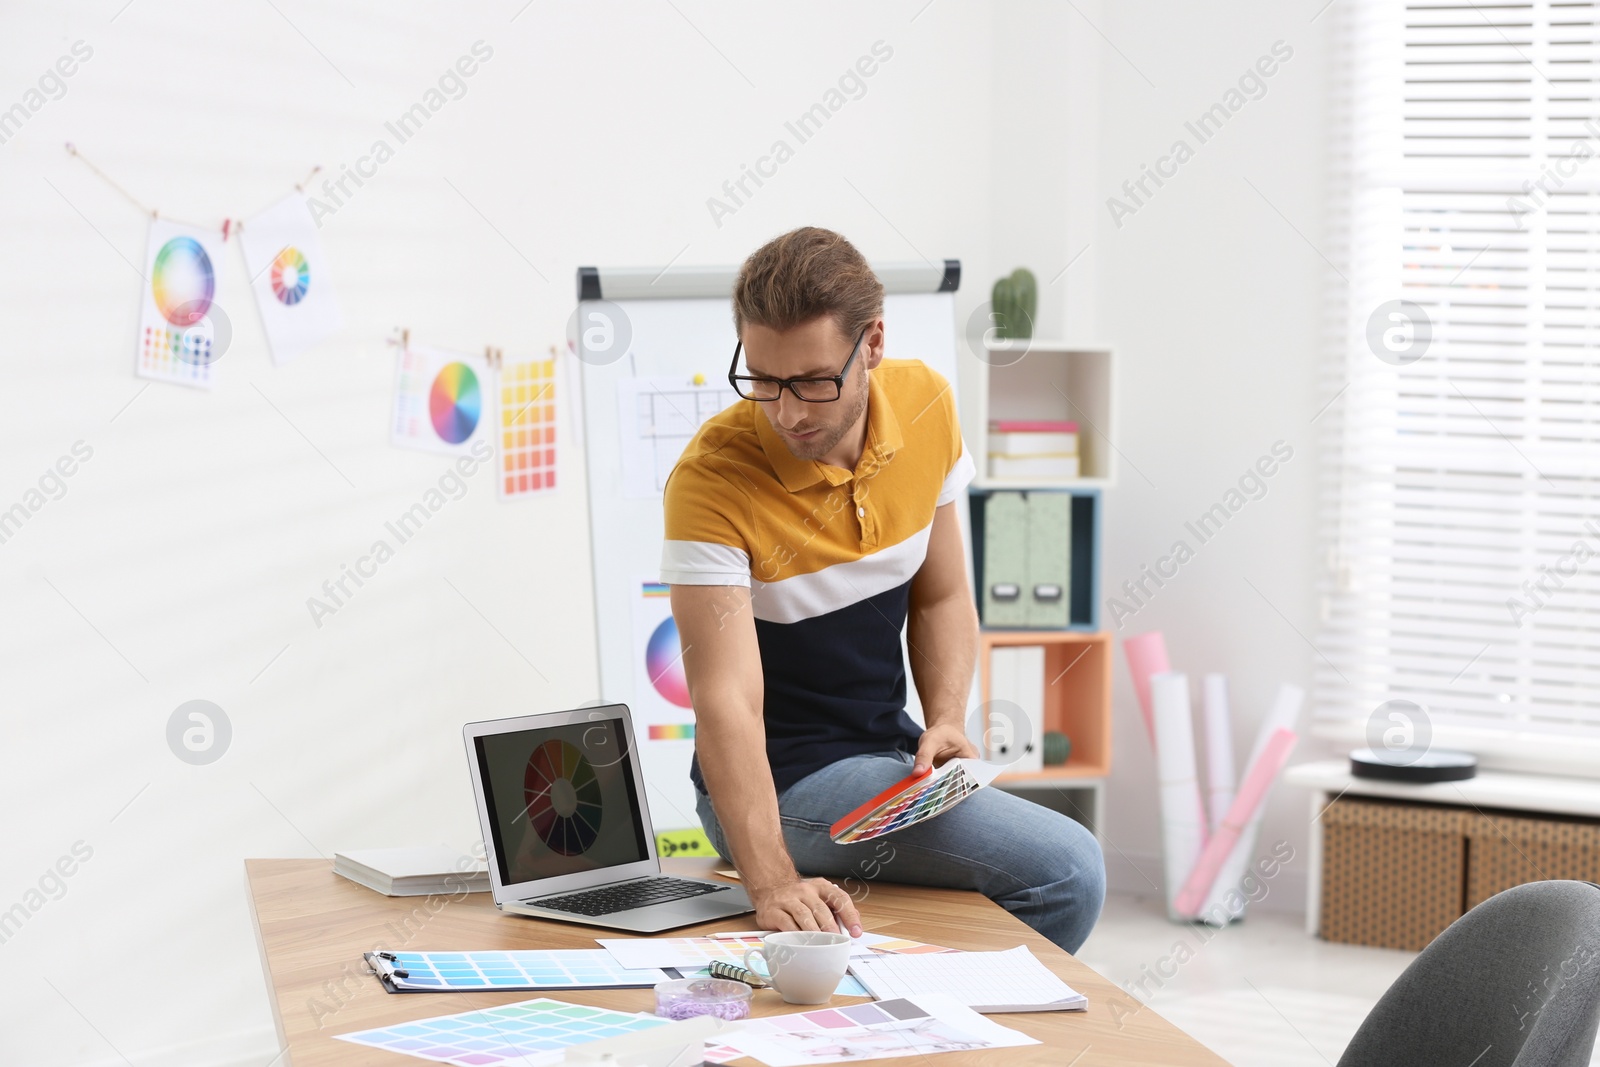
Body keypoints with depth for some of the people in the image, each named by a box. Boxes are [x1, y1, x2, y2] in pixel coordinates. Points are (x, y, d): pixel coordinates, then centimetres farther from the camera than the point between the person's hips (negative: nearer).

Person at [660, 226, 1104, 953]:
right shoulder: (712, 479, -23)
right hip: (780, 782, -7)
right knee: (1064, 871, -19)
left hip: (888, 756, 7)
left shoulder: (926, 406, -4)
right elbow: (725, 699, -30)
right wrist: (772, 882, -41)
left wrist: (946, 722, -8)